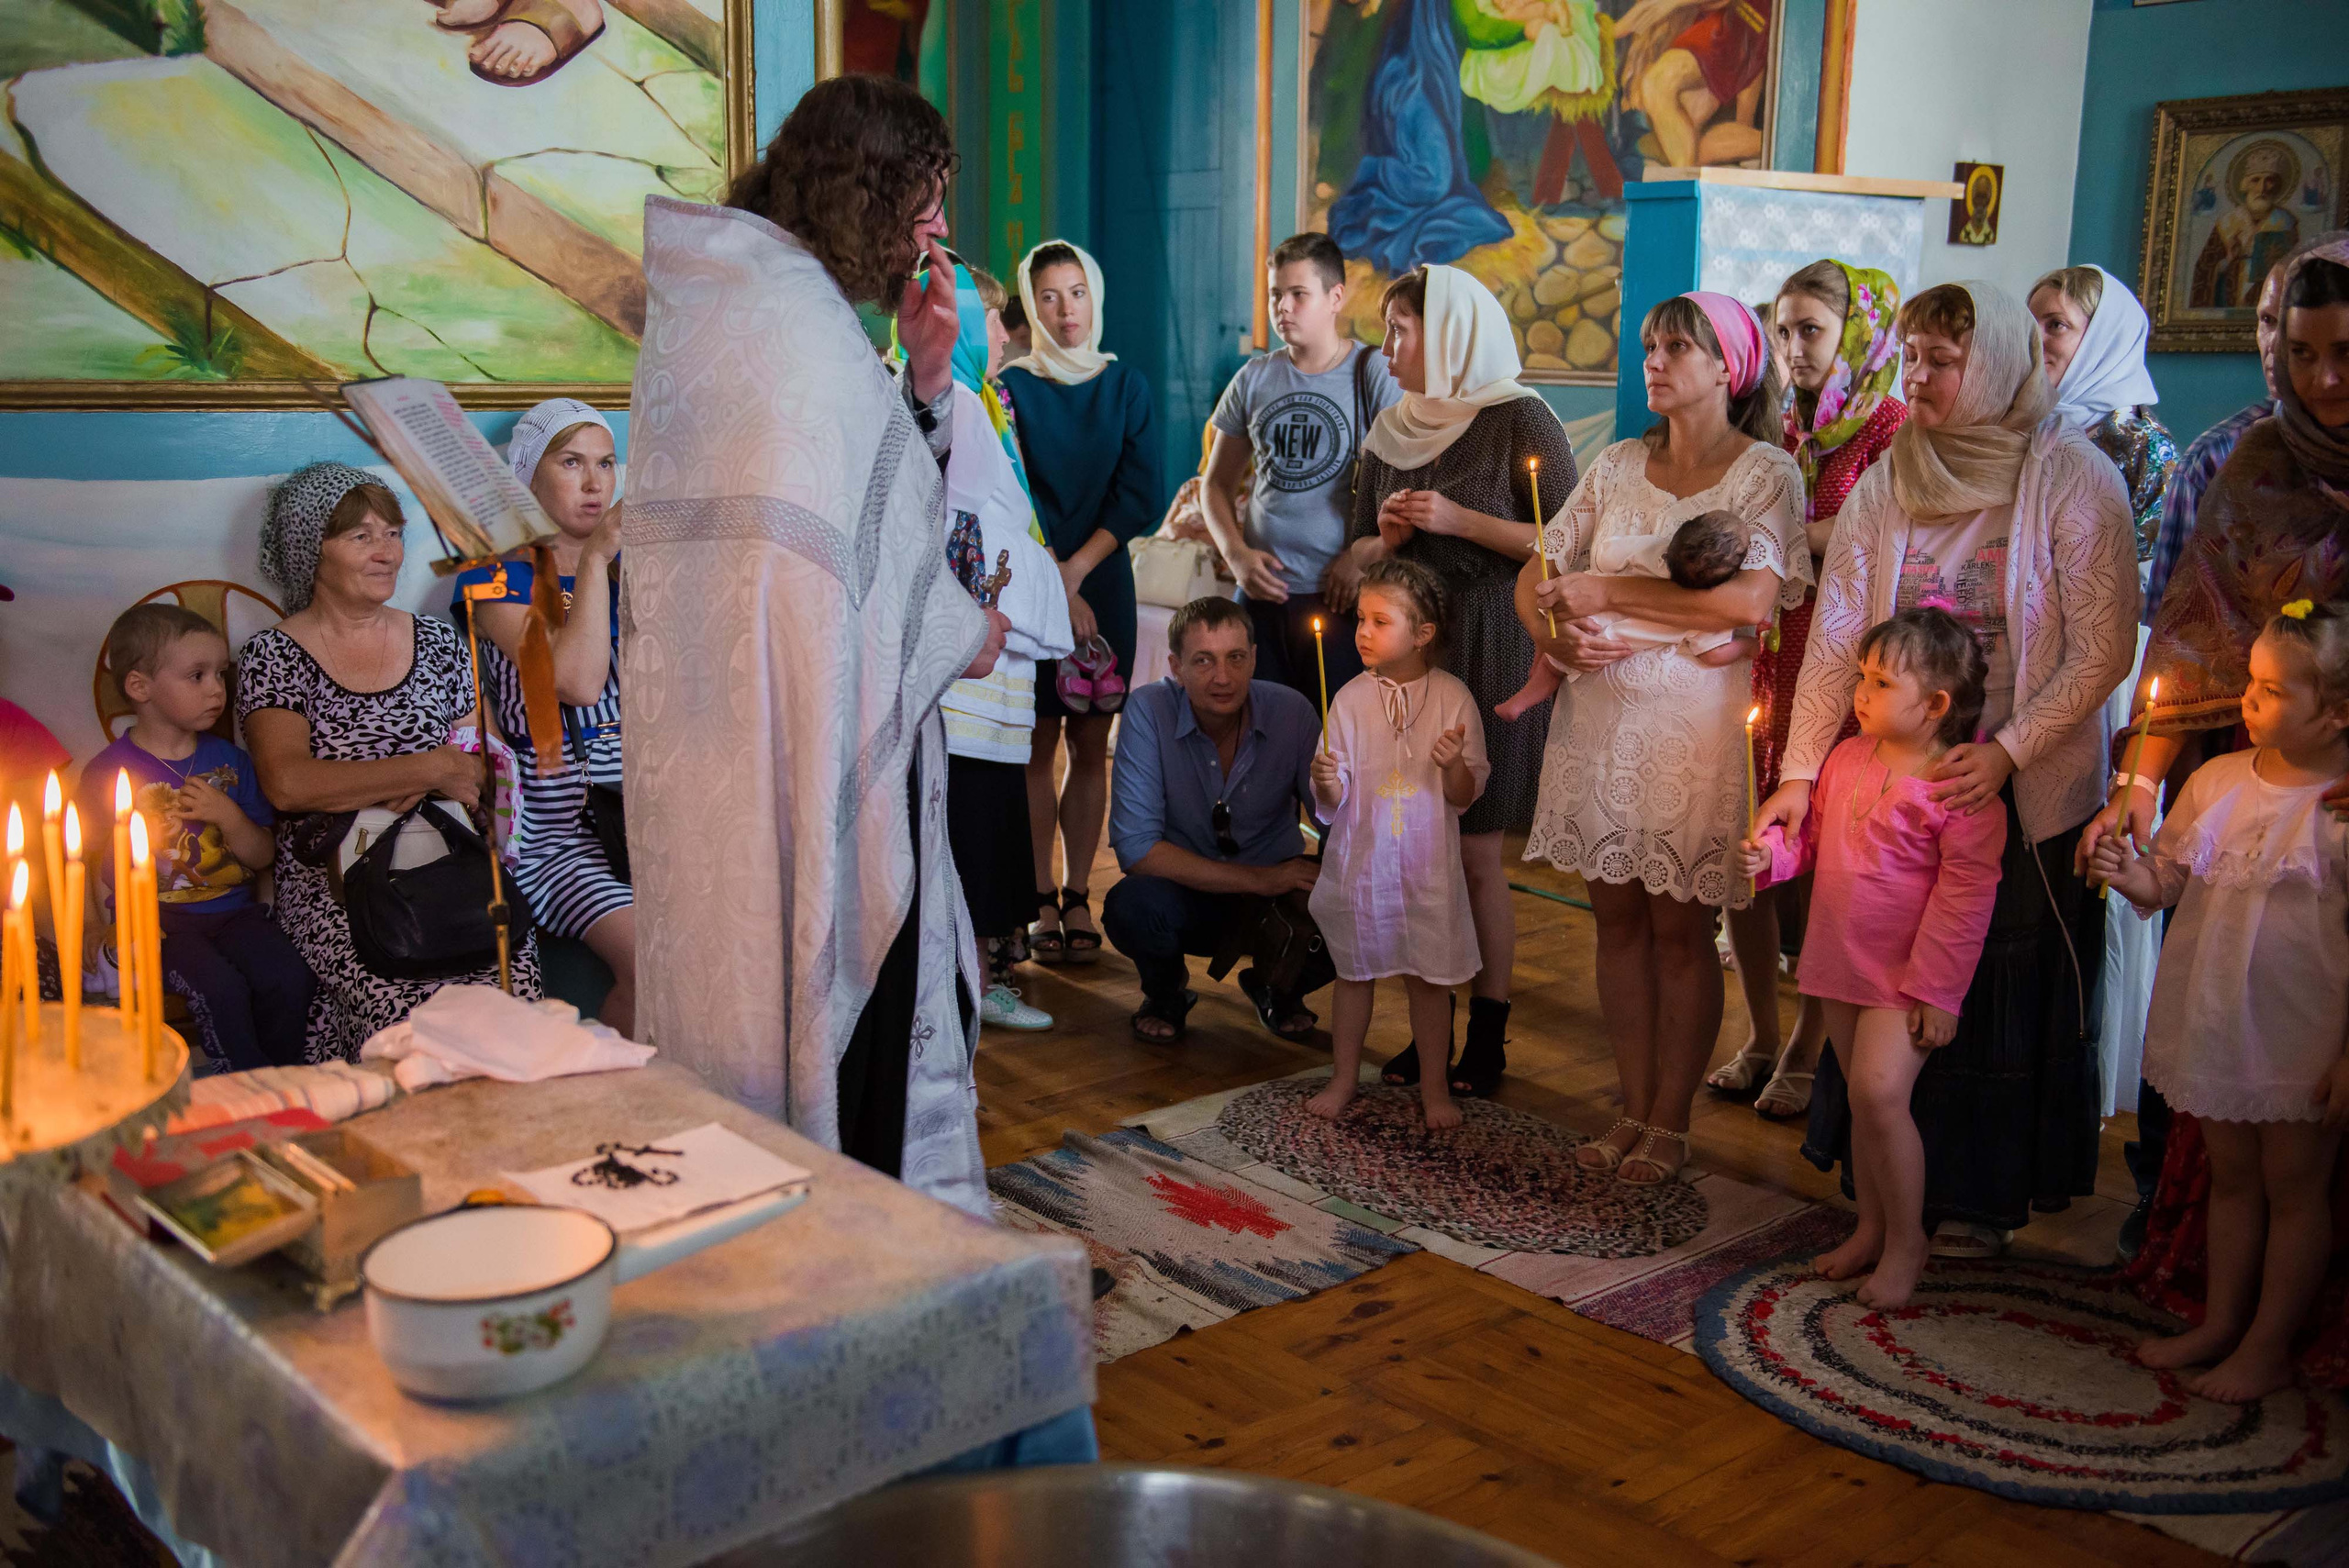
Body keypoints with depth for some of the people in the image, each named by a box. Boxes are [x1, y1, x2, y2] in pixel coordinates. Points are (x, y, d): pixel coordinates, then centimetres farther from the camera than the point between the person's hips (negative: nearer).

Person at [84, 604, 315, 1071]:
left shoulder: (229, 760, 10)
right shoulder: (109, 771, -1)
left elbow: (262, 855, 10)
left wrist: (229, 817, -9)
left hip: (233, 909, 4)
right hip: (162, 918, -3)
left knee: (292, 980, -22)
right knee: (222, 990, -29)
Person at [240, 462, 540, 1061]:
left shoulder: (438, 641, 16)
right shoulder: (273, 655, 4)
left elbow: (479, 759, 17)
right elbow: (287, 782, -12)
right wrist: (430, 769, -12)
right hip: (329, 878, -3)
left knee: (510, 977, -24)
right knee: (402, 1001, -29)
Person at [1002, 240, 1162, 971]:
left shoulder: (1128, 387, 7)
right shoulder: (1010, 387, 1)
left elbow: (1141, 497, 0)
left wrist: (1077, 569, -10)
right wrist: (1053, 586, -14)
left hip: (1103, 583, 2)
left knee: (1090, 746, 3)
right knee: (1038, 745, -1)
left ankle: (1077, 896, 11)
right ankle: (1041, 900, 6)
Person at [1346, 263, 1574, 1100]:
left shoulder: (1519, 419, -6)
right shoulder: (1391, 429, 12)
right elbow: (1362, 550, 18)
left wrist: (1459, 520, -16)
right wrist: (1386, 537, -4)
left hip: (1487, 653, -5)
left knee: (1476, 850, -2)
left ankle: (1488, 1038, 9)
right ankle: (1428, 1031, 15)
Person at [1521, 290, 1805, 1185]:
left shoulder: (1766, 472, -4)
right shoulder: (1618, 466, 11)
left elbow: (1753, 598, -19)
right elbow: (1535, 573, 12)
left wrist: (1608, 593, -17)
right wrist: (1553, 635, -10)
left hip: (1695, 719, -4)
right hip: (1601, 714, 5)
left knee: (1680, 927, 1)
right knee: (1617, 918, 7)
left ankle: (1671, 1126, 13)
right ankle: (1634, 1112, 19)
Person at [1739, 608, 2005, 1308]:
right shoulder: (1846, 758, 4)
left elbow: (1964, 896, -16)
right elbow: (1816, 841, 17)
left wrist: (1936, 991, -16)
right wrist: (1772, 852, -5)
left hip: (1905, 974, -7)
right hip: (1842, 962, 7)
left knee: (1879, 1092, -16)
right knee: (1862, 1098, 15)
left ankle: (1906, 1240, 3)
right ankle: (1871, 1227, 30)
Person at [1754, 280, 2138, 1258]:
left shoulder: (2071, 477, -9)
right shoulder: (1887, 483, 2)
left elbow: (2103, 648, -12)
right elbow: (1837, 635, -2)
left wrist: (2007, 749, -20)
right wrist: (1800, 770, -8)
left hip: (2029, 792, -3)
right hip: (1900, 781, 4)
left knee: (2009, 990, 6)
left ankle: (1984, 1198, 23)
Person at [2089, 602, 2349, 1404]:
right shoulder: (2217, 779, 1)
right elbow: (2171, 884, 10)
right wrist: (2133, 874, -13)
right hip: (2214, 1024, 5)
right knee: (2231, 1177, 19)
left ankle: (2268, 1346, 23)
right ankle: (2221, 1321, 33)